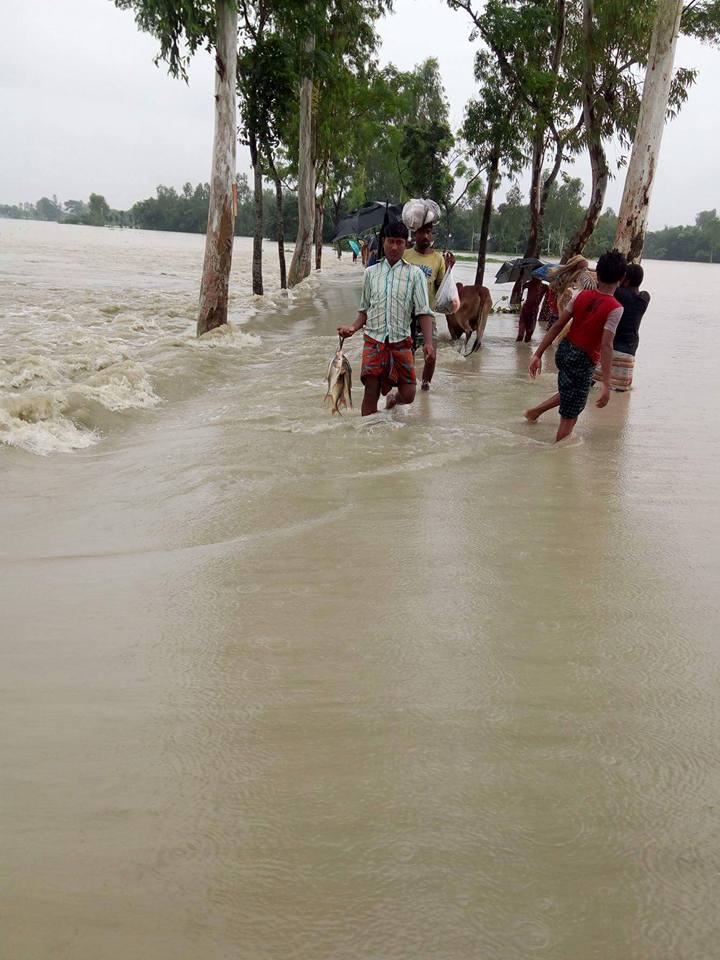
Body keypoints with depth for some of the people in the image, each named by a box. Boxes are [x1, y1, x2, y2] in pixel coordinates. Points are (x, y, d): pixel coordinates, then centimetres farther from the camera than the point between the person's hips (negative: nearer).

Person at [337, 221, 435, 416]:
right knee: (371, 392, -7)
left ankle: (392, 398, 33)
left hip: (401, 341, -1)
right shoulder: (371, 272, 11)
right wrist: (353, 327, -4)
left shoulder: (415, 274, 3)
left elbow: (424, 311, -3)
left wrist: (429, 342, -15)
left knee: (408, 395, -2)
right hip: (374, 340, 1)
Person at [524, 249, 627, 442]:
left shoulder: (580, 295, 0)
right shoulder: (615, 309, -16)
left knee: (568, 393, 34)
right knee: (569, 417, 5)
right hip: (583, 361, -6)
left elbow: (557, 326, 0)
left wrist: (538, 354, 6)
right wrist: (606, 385, -23)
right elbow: (606, 346, -23)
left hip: (564, 350, 7)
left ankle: (535, 411, 33)